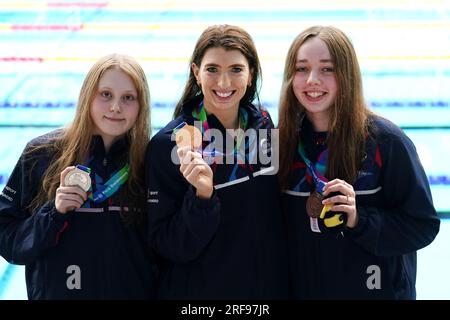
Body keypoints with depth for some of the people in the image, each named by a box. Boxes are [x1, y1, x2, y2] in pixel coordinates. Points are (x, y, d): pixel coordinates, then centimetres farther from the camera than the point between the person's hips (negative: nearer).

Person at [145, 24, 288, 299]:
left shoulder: (265, 128, -4)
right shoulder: (168, 144, -16)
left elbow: (276, 220, 8)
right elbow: (169, 247, -16)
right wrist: (202, 196, -29)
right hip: (196, 290, -4)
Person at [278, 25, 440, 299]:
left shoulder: (386, 141, -15)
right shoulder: (284, 141, -4)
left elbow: (423, 225, -12)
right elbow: (279, 229, 5)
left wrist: (359, 220, -25)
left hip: (377, 289, -3)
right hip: (303, 290, 3)